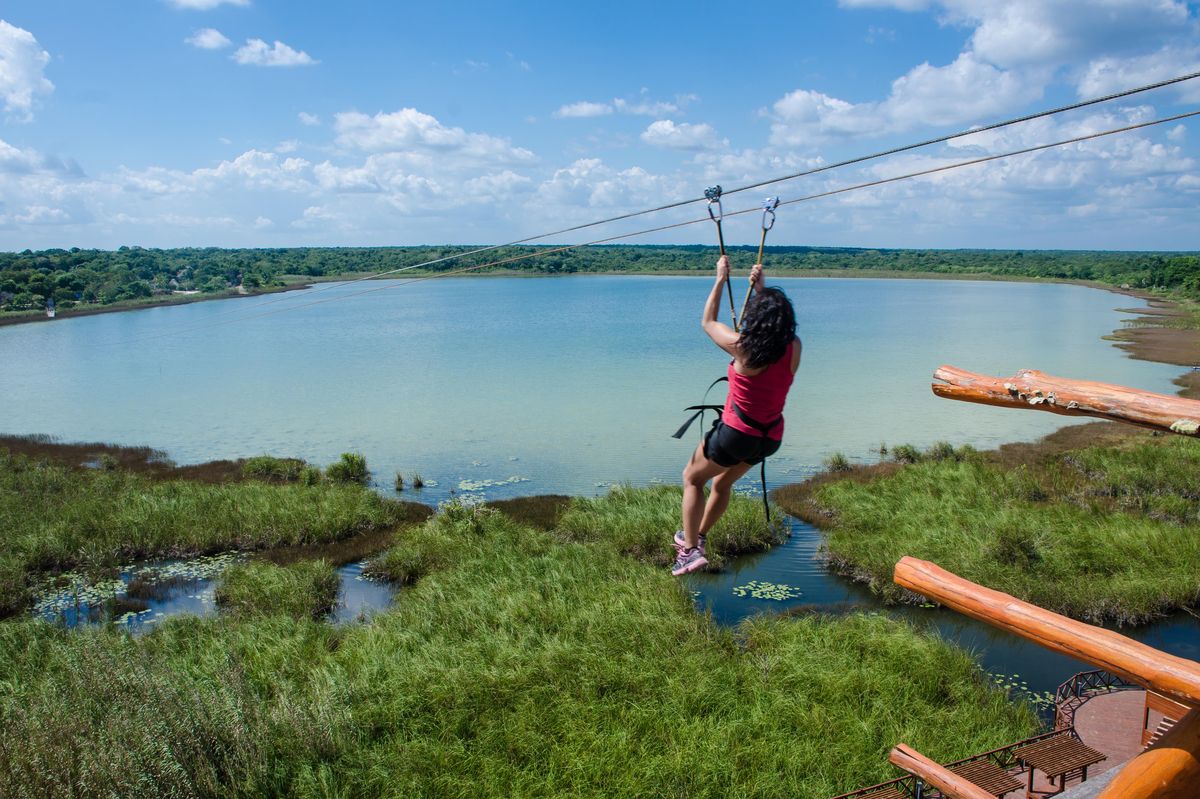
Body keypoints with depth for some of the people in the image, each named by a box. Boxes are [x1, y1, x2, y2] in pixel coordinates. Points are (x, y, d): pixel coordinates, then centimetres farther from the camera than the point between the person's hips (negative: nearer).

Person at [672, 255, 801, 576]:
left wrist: (721, 279, 6)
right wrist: (760, 287, 20)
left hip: (736, 432, -5)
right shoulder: (794, 348, -9)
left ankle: (690, 549, 9)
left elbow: (708, 322, -2)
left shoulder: (742, 347, -22)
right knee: (723, 483, 29)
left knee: (692, 478, 18)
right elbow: (776, 325, 16)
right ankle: (697, 536, 45)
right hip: (771, 438, 6)